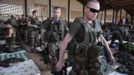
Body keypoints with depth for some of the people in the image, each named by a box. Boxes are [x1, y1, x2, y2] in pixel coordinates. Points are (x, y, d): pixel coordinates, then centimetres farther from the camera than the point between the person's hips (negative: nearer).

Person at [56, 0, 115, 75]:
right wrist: (61, 60, -14)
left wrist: (110, 54, 13)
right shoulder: (78, 24, -19)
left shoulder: (96, 24, 2)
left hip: (92, 58, 6)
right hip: (79, 58, -6)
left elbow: (103, 39, 13)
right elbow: (65, 42, -18)